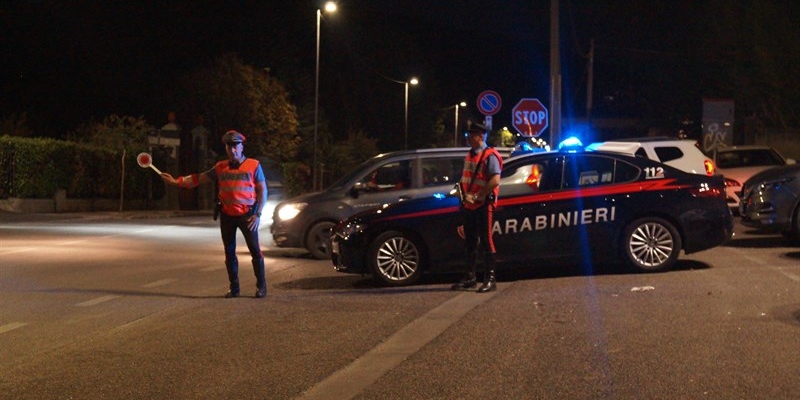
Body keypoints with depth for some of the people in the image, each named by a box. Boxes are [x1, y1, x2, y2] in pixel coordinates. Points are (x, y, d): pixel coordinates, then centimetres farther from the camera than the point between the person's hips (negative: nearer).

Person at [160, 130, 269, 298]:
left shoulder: (253, 166, -3)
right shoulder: (221, 167, 8)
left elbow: (262, 191, -3)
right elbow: (198, 178, 14)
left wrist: (257, 214, -11)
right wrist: (177, 181, 6)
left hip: (247, 215, -4)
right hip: (226, 215, 4)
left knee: (255, 251, -4)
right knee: (229, 253, 8)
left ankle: (261, 287, 5)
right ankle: (234, 288, 18)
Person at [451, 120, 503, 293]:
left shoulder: (490, 156, -12)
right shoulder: (470, 155, 14)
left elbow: (495, 180, -23)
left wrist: (477, 196, -23)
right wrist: (464, 196, 9)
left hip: (483, 205, -8)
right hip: (469, 206, 8)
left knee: (486, 242, -4)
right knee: (470, 243, 13)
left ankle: (490, 279, 1)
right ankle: (470, 278, 22)